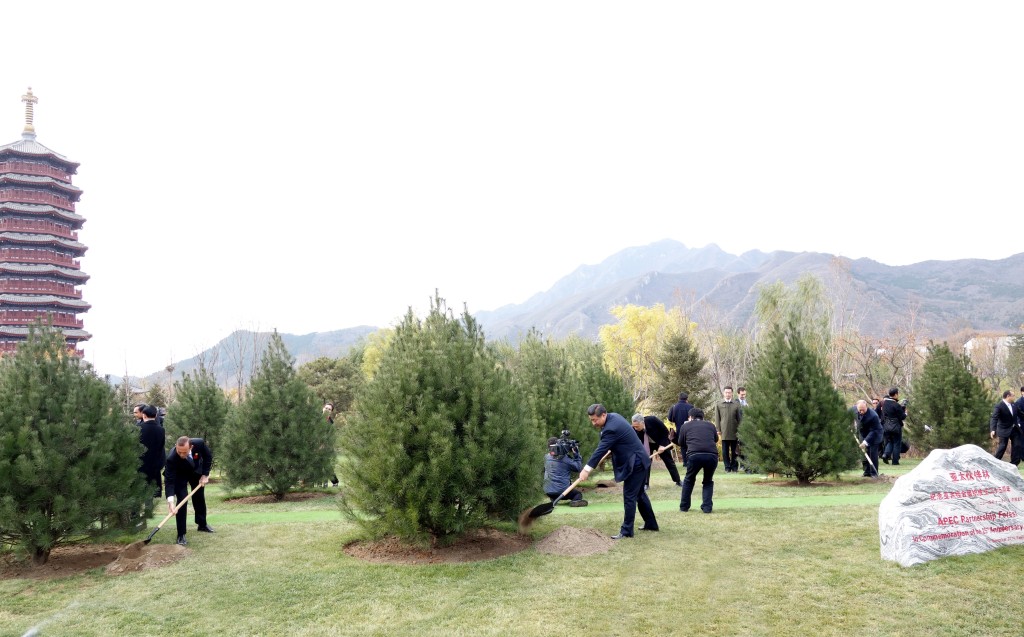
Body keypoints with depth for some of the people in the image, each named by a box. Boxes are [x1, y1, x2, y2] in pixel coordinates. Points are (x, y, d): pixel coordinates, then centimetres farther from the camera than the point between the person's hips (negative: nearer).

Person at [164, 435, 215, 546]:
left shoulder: (199, 443, -37)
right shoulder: (171, 458, -42)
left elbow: (208, 456, -15)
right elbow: (169, 481, -40)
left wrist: (205, 475, -17)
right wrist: (170, 501, -50)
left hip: (196, 471, 3)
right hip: (180, 475, -3)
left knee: (199, 498, 15)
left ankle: (202, 524, 34)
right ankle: (181, 535, -6)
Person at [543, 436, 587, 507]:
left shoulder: (546, 457, 2)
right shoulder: (565, 459, -10)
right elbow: (579, 468, 0)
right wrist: (576, 454, 7)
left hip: (548, 492, 5)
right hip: (562, 491, -5)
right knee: (578, 493, 18)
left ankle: (553, 501, 10)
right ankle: (575, 501, -12)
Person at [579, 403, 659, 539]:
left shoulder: (611, 429, -28)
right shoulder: (613, 416, 3)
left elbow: (601, 449, -28)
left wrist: (587, 469, -26)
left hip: (635, 463, -11)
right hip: (638, 461, 11)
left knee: (629, 497, -5)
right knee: (639, 493, 20)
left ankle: (626, 531, 1)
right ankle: (651, 523, 31)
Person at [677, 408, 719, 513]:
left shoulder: (686, 426, 19)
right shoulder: (710, 425, 23)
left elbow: (681, 444, 29)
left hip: (694, 455, -1)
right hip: (712, 455, 1)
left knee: (689, 480, 24)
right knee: (708, 481, 25)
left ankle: (684, 506, 28)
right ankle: (707, 507, 15)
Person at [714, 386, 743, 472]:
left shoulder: (736, 404, 5)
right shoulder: (719, 405, 6)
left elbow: (740, 418, 7)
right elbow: (717, 418, 6)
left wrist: (739, 429, 1)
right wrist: (718, 430, 0)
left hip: (734, 432, 0)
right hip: (724, 432, 0)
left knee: (734, 451, 5)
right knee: (725, 451, 2)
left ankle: (734, 467, 15)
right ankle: (727, 467, 10)